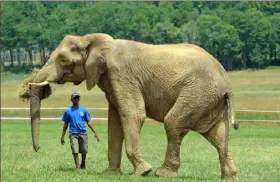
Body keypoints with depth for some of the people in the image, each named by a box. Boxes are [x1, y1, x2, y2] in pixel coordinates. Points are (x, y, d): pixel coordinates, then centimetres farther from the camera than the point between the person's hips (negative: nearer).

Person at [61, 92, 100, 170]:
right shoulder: (68, 111, 6)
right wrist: (62, 136, 9)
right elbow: (65, 125, 11)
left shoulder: (84, 110, 9)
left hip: (83, 134, 1)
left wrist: (95, 132, 7)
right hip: (73, 134, -1)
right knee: (75, 151, -11)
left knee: (84, 151, 6)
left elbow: (88, 122, 12)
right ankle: (77, 166, -4)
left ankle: (83, 165, 29)